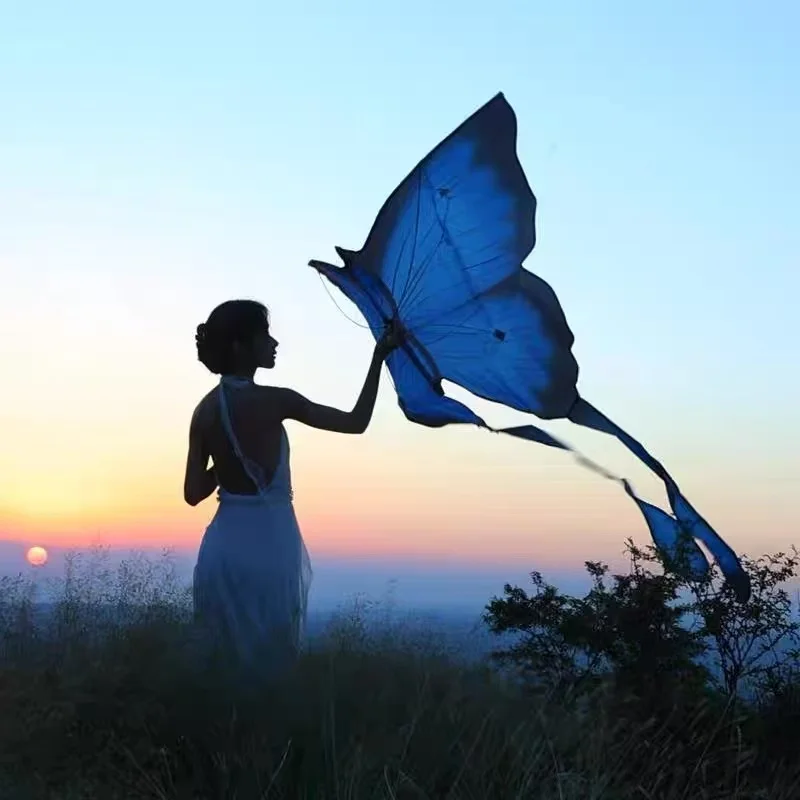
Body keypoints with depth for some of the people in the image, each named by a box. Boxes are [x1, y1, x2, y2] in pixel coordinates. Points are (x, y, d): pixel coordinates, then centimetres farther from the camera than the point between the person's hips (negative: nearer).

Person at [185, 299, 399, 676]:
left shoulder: (205, 410, 3)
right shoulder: (273, 401, -13)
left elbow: (194, 493, 5)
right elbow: (356, 422, -8)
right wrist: (378, 357, -3)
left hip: (223, 546, 6)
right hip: (267, 548, -5)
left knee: (225, 654, 17)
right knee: (270, 654, 8)